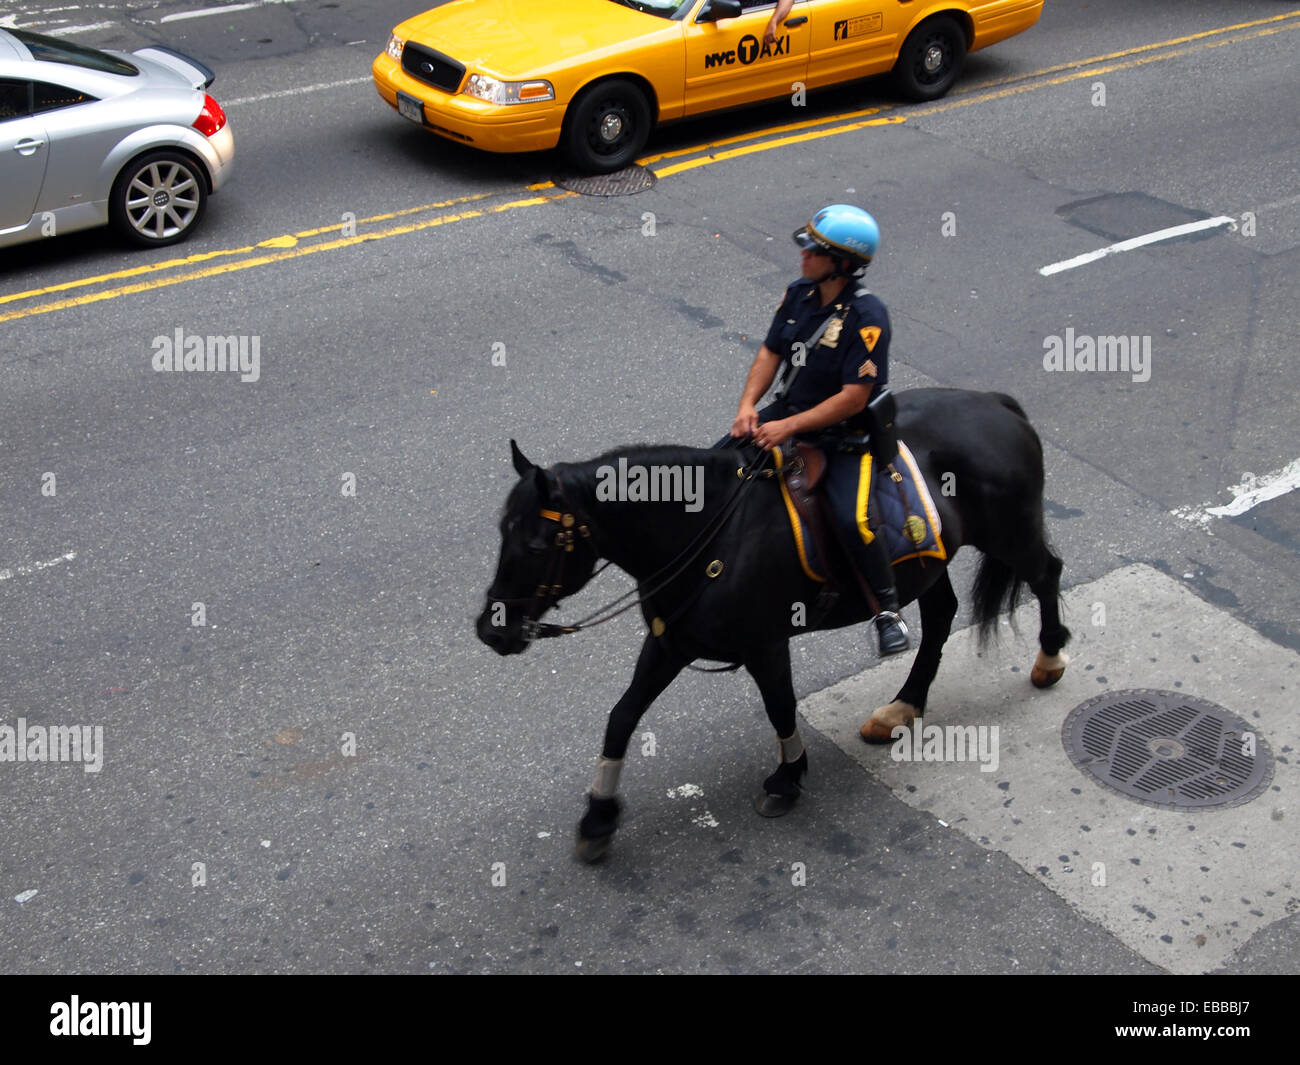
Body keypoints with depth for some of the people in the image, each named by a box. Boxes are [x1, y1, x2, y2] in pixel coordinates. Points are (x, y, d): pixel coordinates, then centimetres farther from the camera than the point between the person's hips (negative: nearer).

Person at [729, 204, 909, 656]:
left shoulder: (867, 317, -22)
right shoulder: (799, 294, 0)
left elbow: (853, 398, -24)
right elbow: (770, 352, 8)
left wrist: (788, 427, -26)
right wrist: (748, 406, -9)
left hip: (846, 433, -7)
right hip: (789, 411, 7)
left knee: (850, 519, -28)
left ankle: (889, 609, -7)